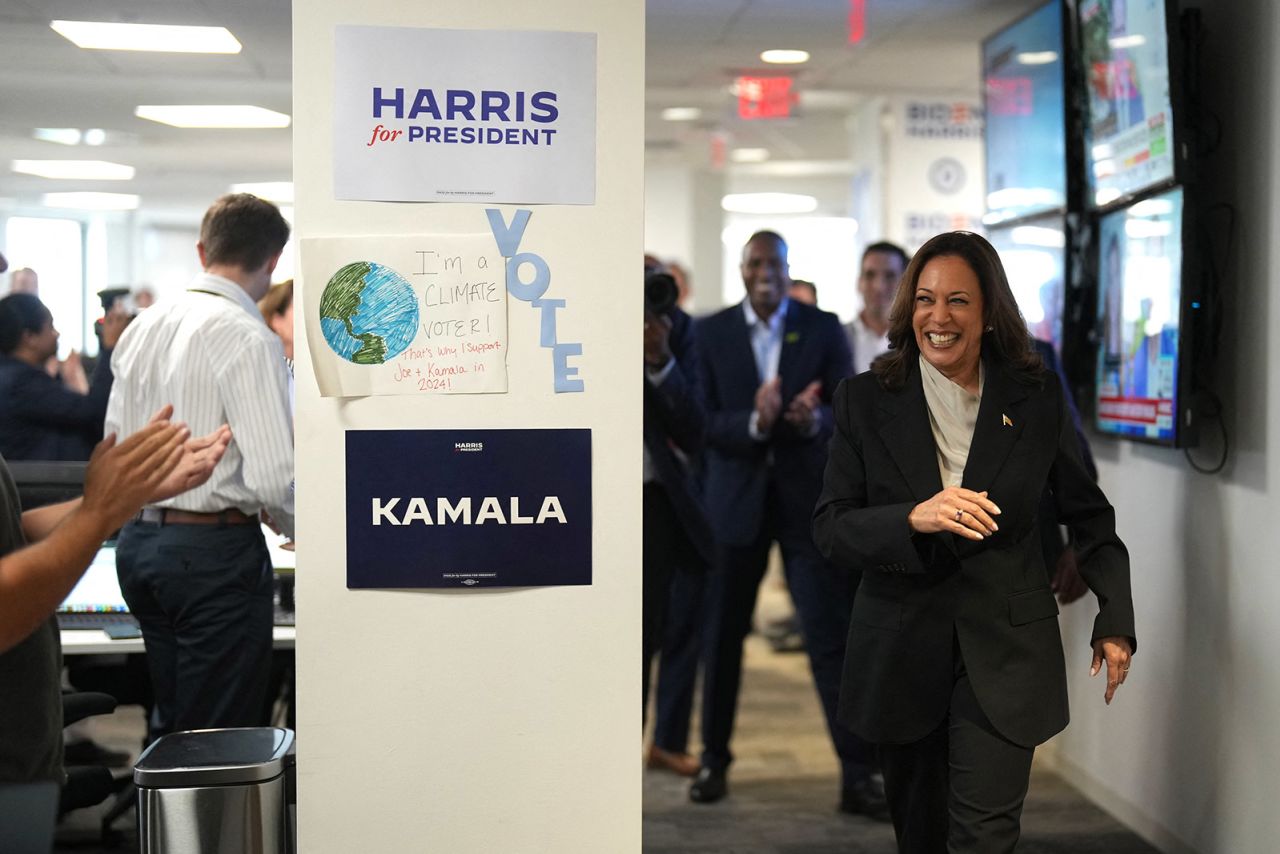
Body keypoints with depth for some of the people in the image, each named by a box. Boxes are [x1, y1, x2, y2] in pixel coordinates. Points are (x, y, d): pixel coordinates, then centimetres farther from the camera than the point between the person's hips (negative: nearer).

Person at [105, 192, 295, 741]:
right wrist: (301, 531, -2)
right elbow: (273, 476, -21)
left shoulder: (142, 326, 8)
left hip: (137, 538, 8)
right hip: (214, 550, -8)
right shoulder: (249, 338, -16)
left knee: (171, 722, 19)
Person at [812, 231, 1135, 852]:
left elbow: (1088, 515, 9)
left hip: (1005, 653, -1)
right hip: (900, 653, 1)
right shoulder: (865, 401, -3)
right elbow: (829, 528, -8)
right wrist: (913, 519, -26)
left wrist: (1116, 619, 2)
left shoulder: (1037, 398, -1)